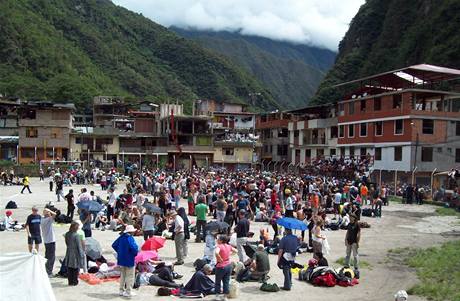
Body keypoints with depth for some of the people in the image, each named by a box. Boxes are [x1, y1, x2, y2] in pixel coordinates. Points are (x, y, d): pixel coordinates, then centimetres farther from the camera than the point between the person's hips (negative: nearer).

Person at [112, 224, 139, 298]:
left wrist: (119, 252, 13)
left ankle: (121, 290, 27)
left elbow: (114, 245, 9)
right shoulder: (130, 238, -20)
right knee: (130, 276, 3)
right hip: (129, 260, -7)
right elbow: (134, 248, -31)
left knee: (123, 275, 20)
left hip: (121, 259, 7)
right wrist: (135, 253, -11)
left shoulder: (121, 237, 2)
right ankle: (128, 292, 4)